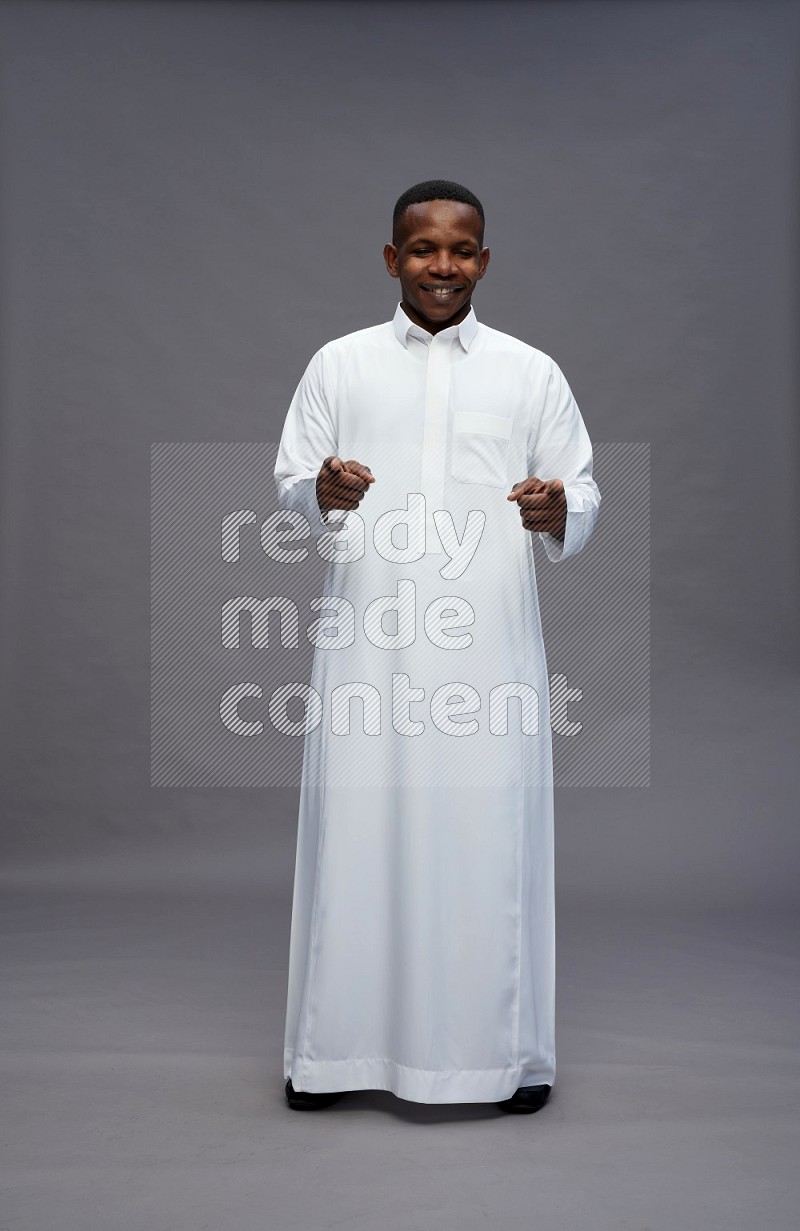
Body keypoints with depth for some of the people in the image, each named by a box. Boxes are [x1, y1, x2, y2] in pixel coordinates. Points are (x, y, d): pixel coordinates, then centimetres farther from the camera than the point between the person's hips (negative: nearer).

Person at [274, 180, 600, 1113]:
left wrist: (556, 513, -16)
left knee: (490, 830, 2)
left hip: (488, 646, 0)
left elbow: (583, 505, 7)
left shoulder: (533, 373, 9)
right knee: (357, 827, 2)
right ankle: (336, 1045, 18)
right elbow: (290, 493, 7)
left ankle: (506, 1049, 18)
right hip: (368, 642, 0)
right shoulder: (339, 365, 9)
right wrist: (322, 494, -16)